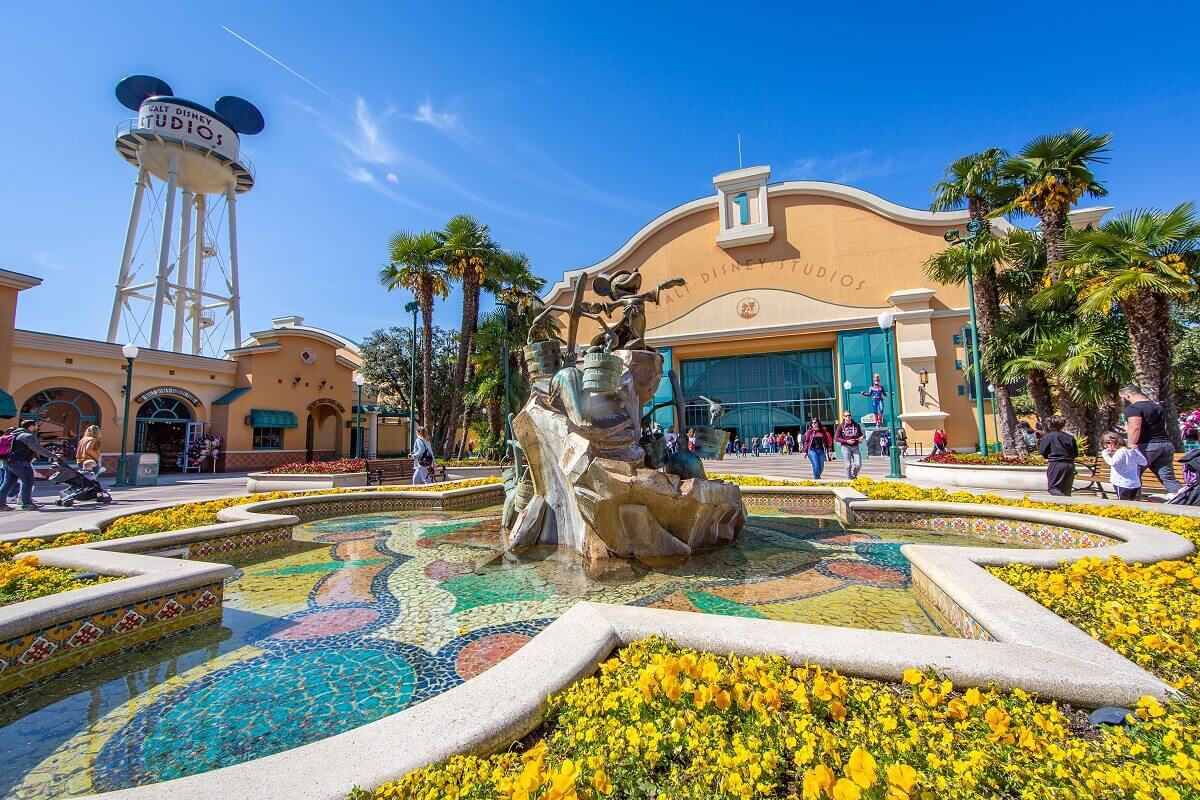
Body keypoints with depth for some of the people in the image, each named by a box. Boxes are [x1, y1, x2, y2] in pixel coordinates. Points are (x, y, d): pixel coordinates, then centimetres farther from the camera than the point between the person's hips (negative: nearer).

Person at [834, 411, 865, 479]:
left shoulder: (856, 425, 10)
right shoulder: (841, 426, 0)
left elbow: (860, 435, 22)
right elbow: (836, 438, -2)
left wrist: (861, 438, -3)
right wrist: (846, 441, -13)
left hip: (855, 447, 3)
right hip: (845, 447, -3)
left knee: (859, 464, -5)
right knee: (848, 465, -6)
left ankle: (854, 476, 21)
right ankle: (849, 478, 9)